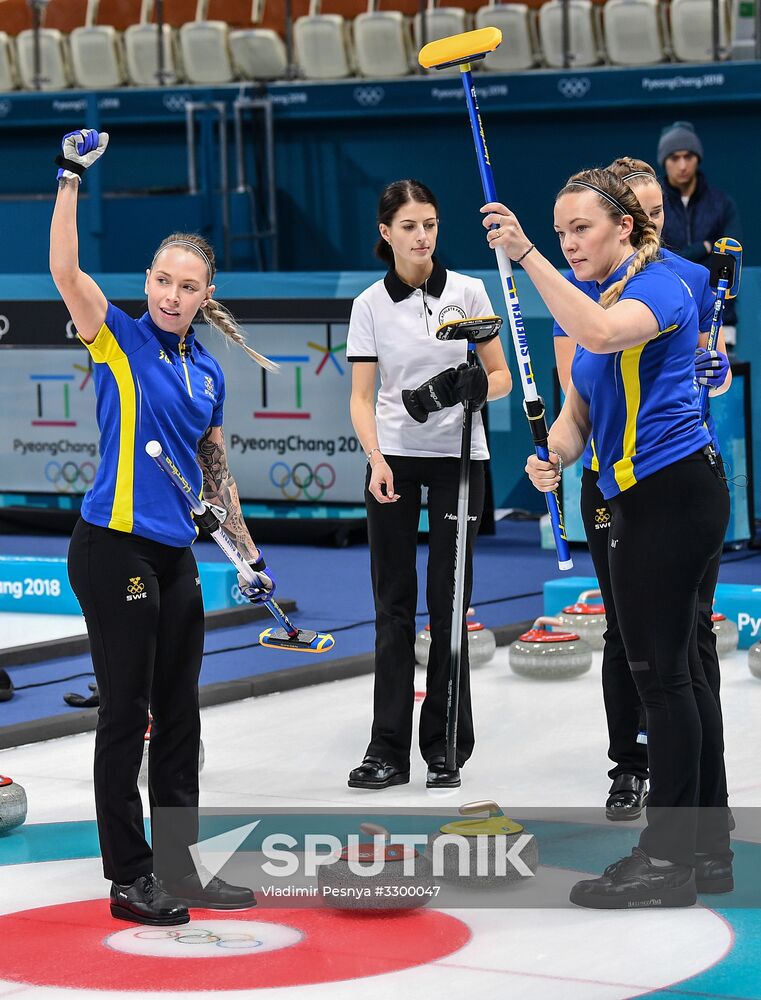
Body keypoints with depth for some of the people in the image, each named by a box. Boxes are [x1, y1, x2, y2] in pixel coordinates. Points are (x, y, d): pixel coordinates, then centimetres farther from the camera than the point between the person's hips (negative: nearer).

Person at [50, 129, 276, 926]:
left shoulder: (207, 373, 12)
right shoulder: (118, 339, -4)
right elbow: (64, 269, -21)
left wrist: (250, 555, 18)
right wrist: (71, 178, -28)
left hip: (175, 558, 7)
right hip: (114, 550, -7)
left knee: (179, 718, 11)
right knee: (127, 712, -3)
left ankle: (179, 869, 20)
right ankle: (127, 878, 5)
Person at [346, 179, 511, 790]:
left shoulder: (467, 291, -1)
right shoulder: (369, 305, 0)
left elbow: (501, 377, 2)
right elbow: (362, 397, 0)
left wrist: (475, 387, -21)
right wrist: (375, 458, -16)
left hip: (457, 458, -1)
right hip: (393, 460, 1)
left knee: (448, 603, 0)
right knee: (394, 605, 1)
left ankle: (446, 750, 8)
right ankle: (389, 750, 4)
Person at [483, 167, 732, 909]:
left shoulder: (658, 288, -12)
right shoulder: (597, 299, 16)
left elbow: (599, 333, -36)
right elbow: (577, 410, 13)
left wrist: (525, 255, -37)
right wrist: (554, 458, -8)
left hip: (667, 497, -10)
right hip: (647, 500, 10)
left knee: (660, 672, -7)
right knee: (677, 669, 12)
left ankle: (666, 860, -3)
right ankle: (708, 848, 19)